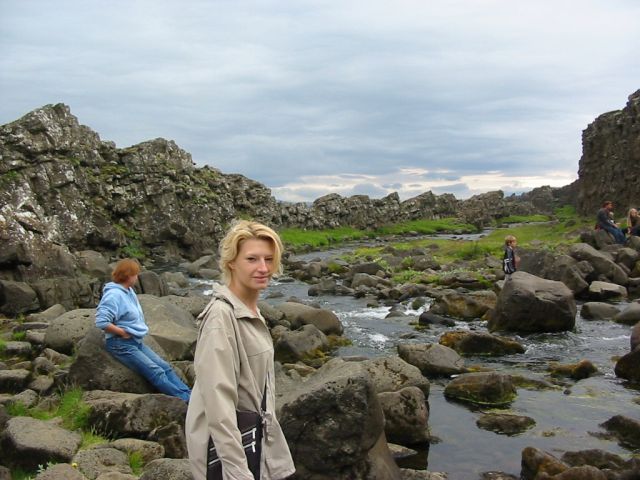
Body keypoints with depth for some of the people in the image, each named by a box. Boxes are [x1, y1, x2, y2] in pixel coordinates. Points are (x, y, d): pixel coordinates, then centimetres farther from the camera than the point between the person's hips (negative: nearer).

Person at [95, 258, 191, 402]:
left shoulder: (129, 291, 10)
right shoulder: (114, 295, -18)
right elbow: (101, 321, -26)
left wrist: (140, 330, 9)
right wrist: (123, 332, -18)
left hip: (136, 341, 9)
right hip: (121, 344, -9)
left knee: (165, 367, -2)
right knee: (157, 373, -16)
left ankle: (189, 395, -8)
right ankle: (188, 401, -20)